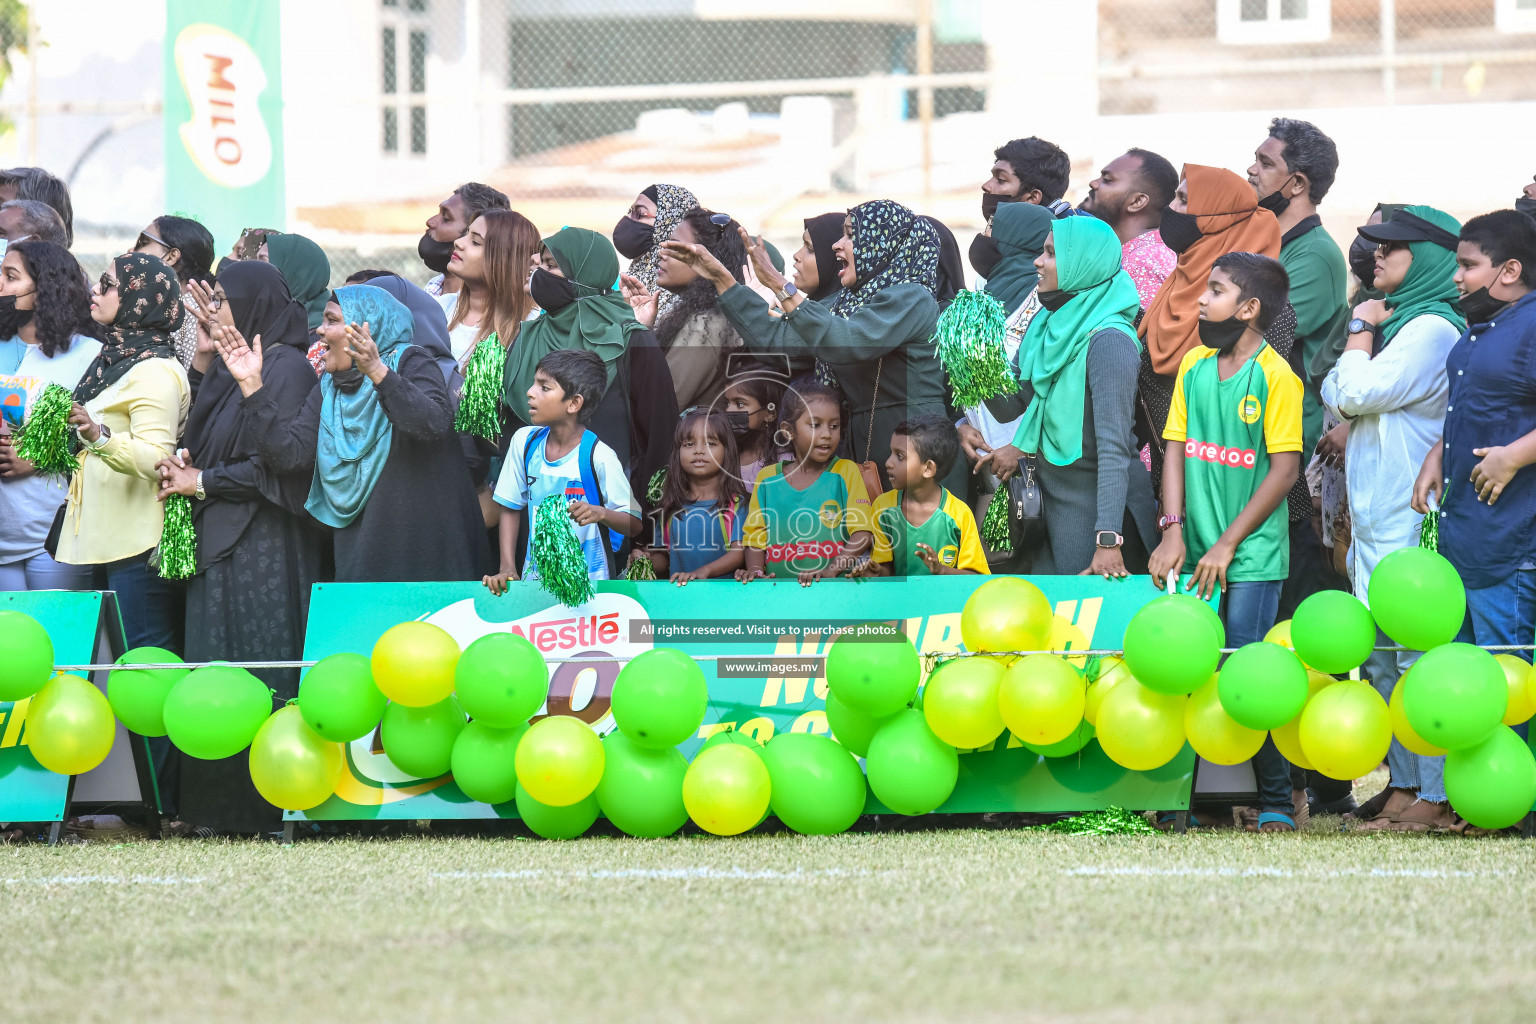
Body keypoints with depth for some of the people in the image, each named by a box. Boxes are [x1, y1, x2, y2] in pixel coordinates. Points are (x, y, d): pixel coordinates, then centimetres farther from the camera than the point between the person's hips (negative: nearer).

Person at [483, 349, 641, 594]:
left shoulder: (598, 456, -15)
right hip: (535, 578, 4)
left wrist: (600, 514, -31)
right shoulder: (525, 441, 0)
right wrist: (507, 569, -1)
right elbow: (510, 509, 9)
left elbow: (634, 525, -10)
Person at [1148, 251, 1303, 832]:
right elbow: (1176, 451, 9)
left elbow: (1284, 469, -10)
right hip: (1195, 555, 5)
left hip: (1251, 557, -5)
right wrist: (1173, 532, -4)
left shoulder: (1276, 376, -8)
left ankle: (1276, 802, 0)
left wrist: (1228, 545, -12)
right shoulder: (1194, 366, 8)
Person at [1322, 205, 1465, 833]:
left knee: (1417, 654, -10)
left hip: (1410, 521, -10)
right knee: (1382, 658, 10)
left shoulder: (1432, 328, -10)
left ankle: (1437, 796, -10)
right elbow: (1334, 396, 18)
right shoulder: (1395, 323, 19)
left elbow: (1357, 392, -15)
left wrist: (1361, 332, -1)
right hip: (1373, 516, 10)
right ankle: (1403, 786, 15)